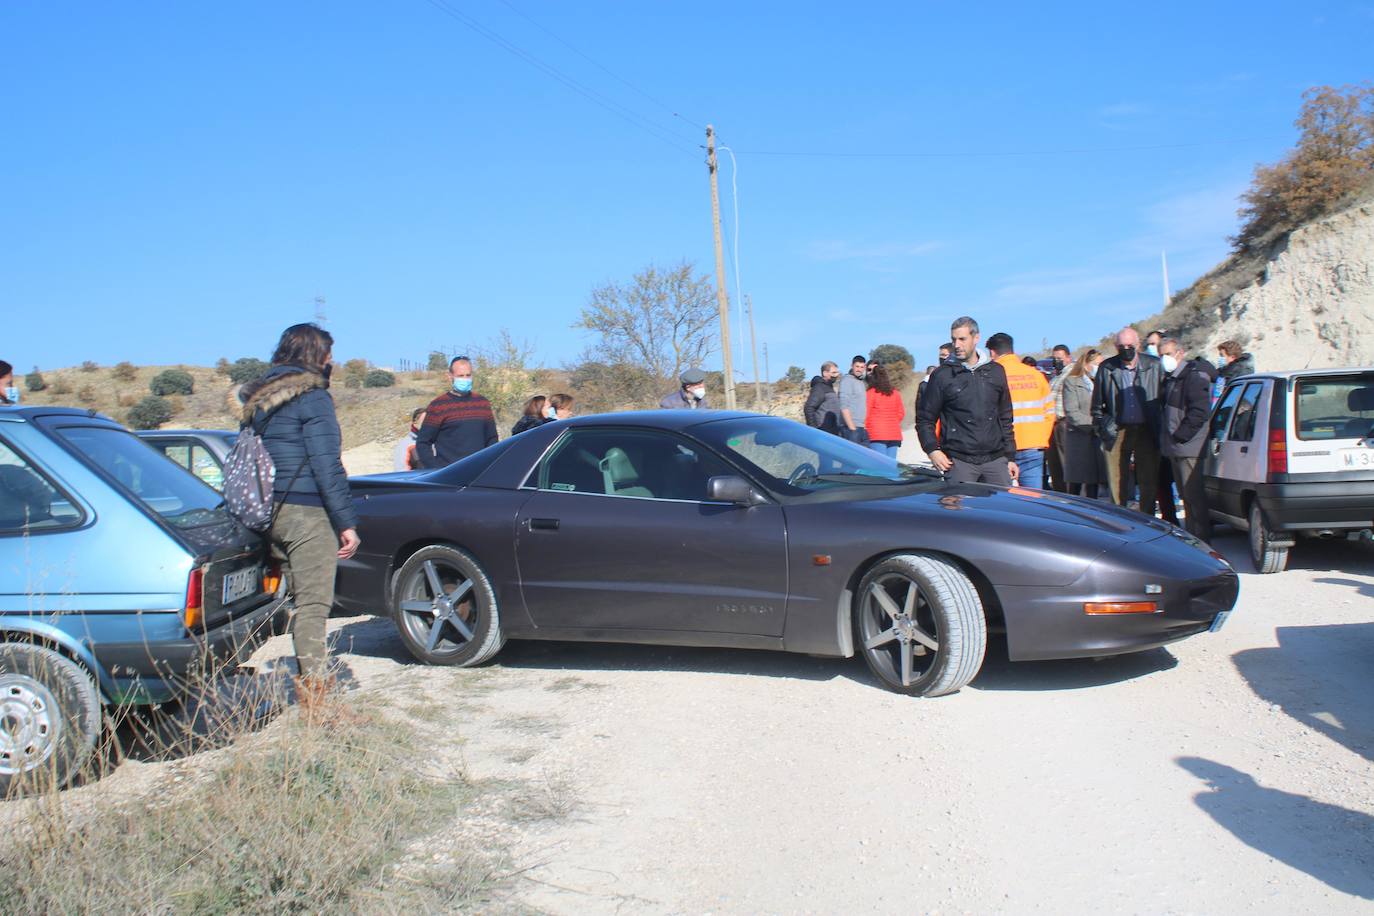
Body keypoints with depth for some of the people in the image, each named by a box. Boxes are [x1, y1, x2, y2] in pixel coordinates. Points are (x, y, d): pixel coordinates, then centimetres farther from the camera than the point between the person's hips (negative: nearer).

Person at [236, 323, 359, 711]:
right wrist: (346, 522, -14)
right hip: (307, 511, -8)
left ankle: (311, 678, 21)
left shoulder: (258, 398, 17)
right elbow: (326, 465, -14)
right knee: (313, 601, -7)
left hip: (271, 513, 8)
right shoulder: (311, 396, -9)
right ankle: (315, 691, -7)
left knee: (298, 597, 15)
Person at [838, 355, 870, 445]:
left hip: (863, 428, 8)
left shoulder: (862, 382, 20)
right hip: (851, 428, -8)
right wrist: (852, 427, -16)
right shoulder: (847, 380, -4)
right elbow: (844, 406, -12)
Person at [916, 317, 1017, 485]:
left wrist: (1010, 456, 14)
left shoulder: (996, 371, 12)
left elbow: (1005, 418, 18)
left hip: (995, 460, 3)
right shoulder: (942, 375, 2)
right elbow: (925, 419, 4)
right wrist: (932, 450, -11)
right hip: (958, 462, -3)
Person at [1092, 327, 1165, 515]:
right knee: (1117, 483, 3)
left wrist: (1160, 429, -2)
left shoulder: (1154, 366, 1)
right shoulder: (1106, 368, 3)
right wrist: (1102, 428, 0)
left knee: (1148, 482, 5)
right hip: (1118, 433, 0)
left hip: (1147, 431, 0)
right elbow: (1097, 405, 10)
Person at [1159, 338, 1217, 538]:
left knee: (1193, 494, -8)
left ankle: (1200, 536, -4)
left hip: (1189, 447, -10)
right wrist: (1166, 439, 16)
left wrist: (1179, 436, -18)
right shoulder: (1171, 378, 19)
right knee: (1186, 494, 14)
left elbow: (1199, 411, -20)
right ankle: (1191, 534, 21)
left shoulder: (1194, 375, -11)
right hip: (1176, 448, 10)